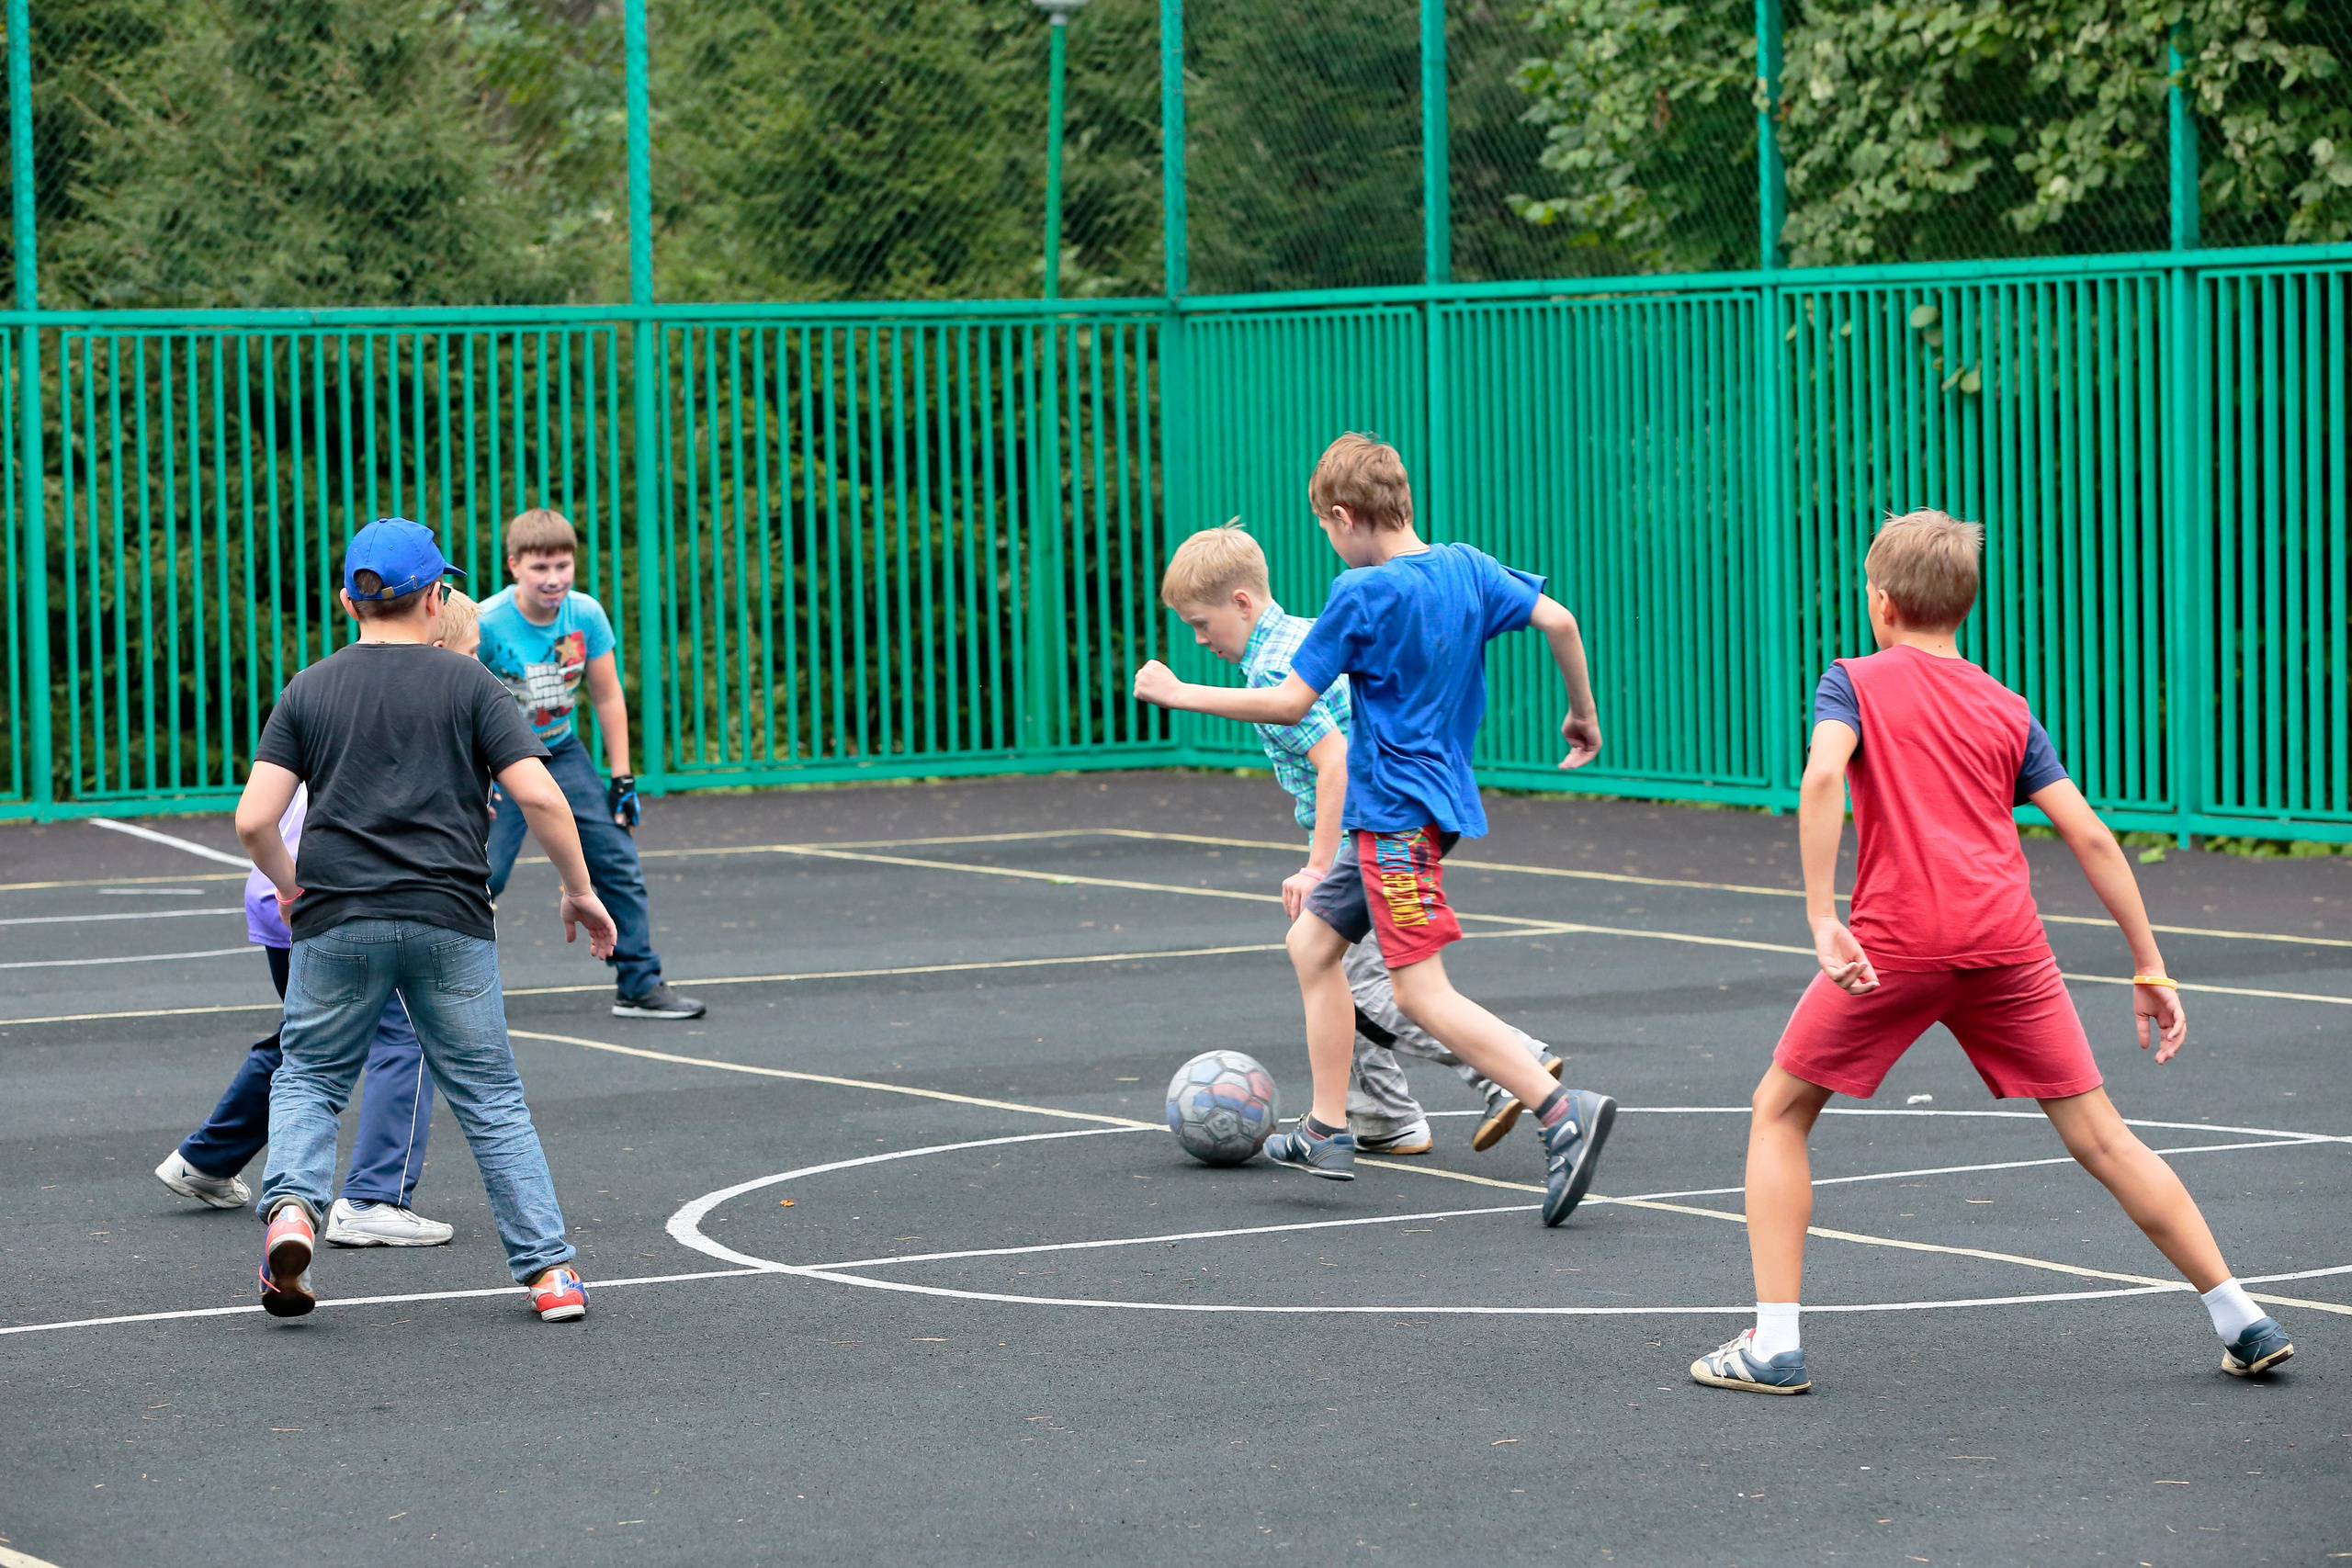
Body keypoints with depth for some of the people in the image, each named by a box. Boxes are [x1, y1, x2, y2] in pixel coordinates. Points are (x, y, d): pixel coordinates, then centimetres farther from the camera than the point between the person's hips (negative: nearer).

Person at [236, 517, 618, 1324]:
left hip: (336, 921, 1)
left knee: (306, 1077, 17)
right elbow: (541, 798, -6)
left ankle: (291, 1205, -9)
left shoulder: (308, 690, 7)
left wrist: (289, 886, 19)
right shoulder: (467, 683, 3)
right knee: (491, 1097, 8)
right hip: (449, 922, -1)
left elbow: (254, 820, 0)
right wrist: (580, 891, 7)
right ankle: (549, 1271, 3)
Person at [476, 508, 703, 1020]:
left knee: (619, 861, 0)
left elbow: (608, 698, 2)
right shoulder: (485, 624, -22)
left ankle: (640, 985, 10)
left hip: (562, 754, 4)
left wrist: (622, 779, 2)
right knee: (482, 873, -16)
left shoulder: (586, 615, -10)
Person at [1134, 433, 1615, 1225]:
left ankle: (1564, 1110, -23)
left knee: (1423, 992, -11)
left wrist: (1177, 693, -3)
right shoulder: (1467, 568, 4)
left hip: (1396, 813, -9)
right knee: (1312, 941, 19)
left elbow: (1289, 703, -13)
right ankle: (1327, 1131, 21)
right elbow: (1558, 619, -1)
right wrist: (1583, 713, 13)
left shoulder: (1363, 595, -15)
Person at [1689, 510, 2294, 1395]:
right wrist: (2149, 969, 14)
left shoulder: (1855, 682, 9)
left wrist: (1822, 919, -17)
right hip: (2007, 941, 3)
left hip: (1896, 939, -3)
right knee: (2097, 1133, 9)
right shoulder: (2007, 709, 18)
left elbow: (1822, 777, -13)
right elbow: (2089, 835, 12)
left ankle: (1773, 1345, 4)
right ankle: (2242, 1320, 7)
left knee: (1780, 1112, 13)